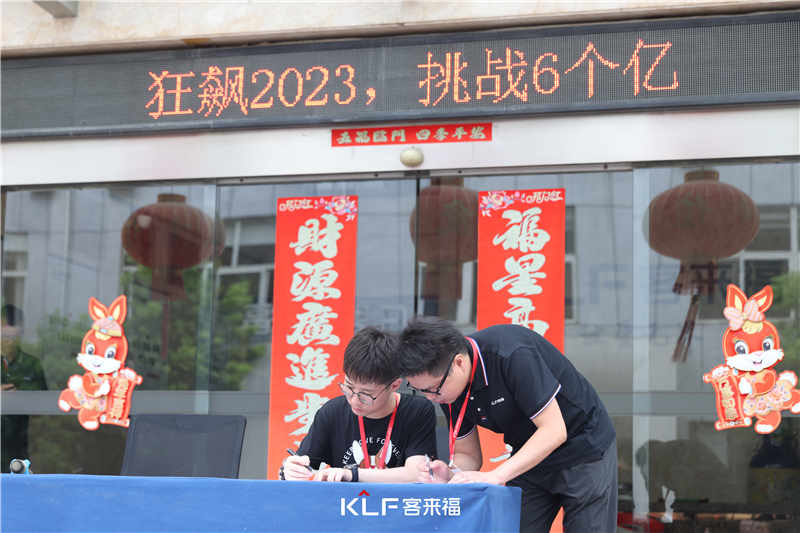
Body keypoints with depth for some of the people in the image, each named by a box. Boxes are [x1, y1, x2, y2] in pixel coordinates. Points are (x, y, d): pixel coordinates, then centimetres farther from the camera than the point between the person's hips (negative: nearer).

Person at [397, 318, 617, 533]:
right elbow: (468, 455, 1)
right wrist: (450, 474, -23)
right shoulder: (447, 387, -9)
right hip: (531, 458, 6)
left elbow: (554, 431, -30)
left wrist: (494, 476, -33)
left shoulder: (512, 354, -32)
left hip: (585, 450, -6)